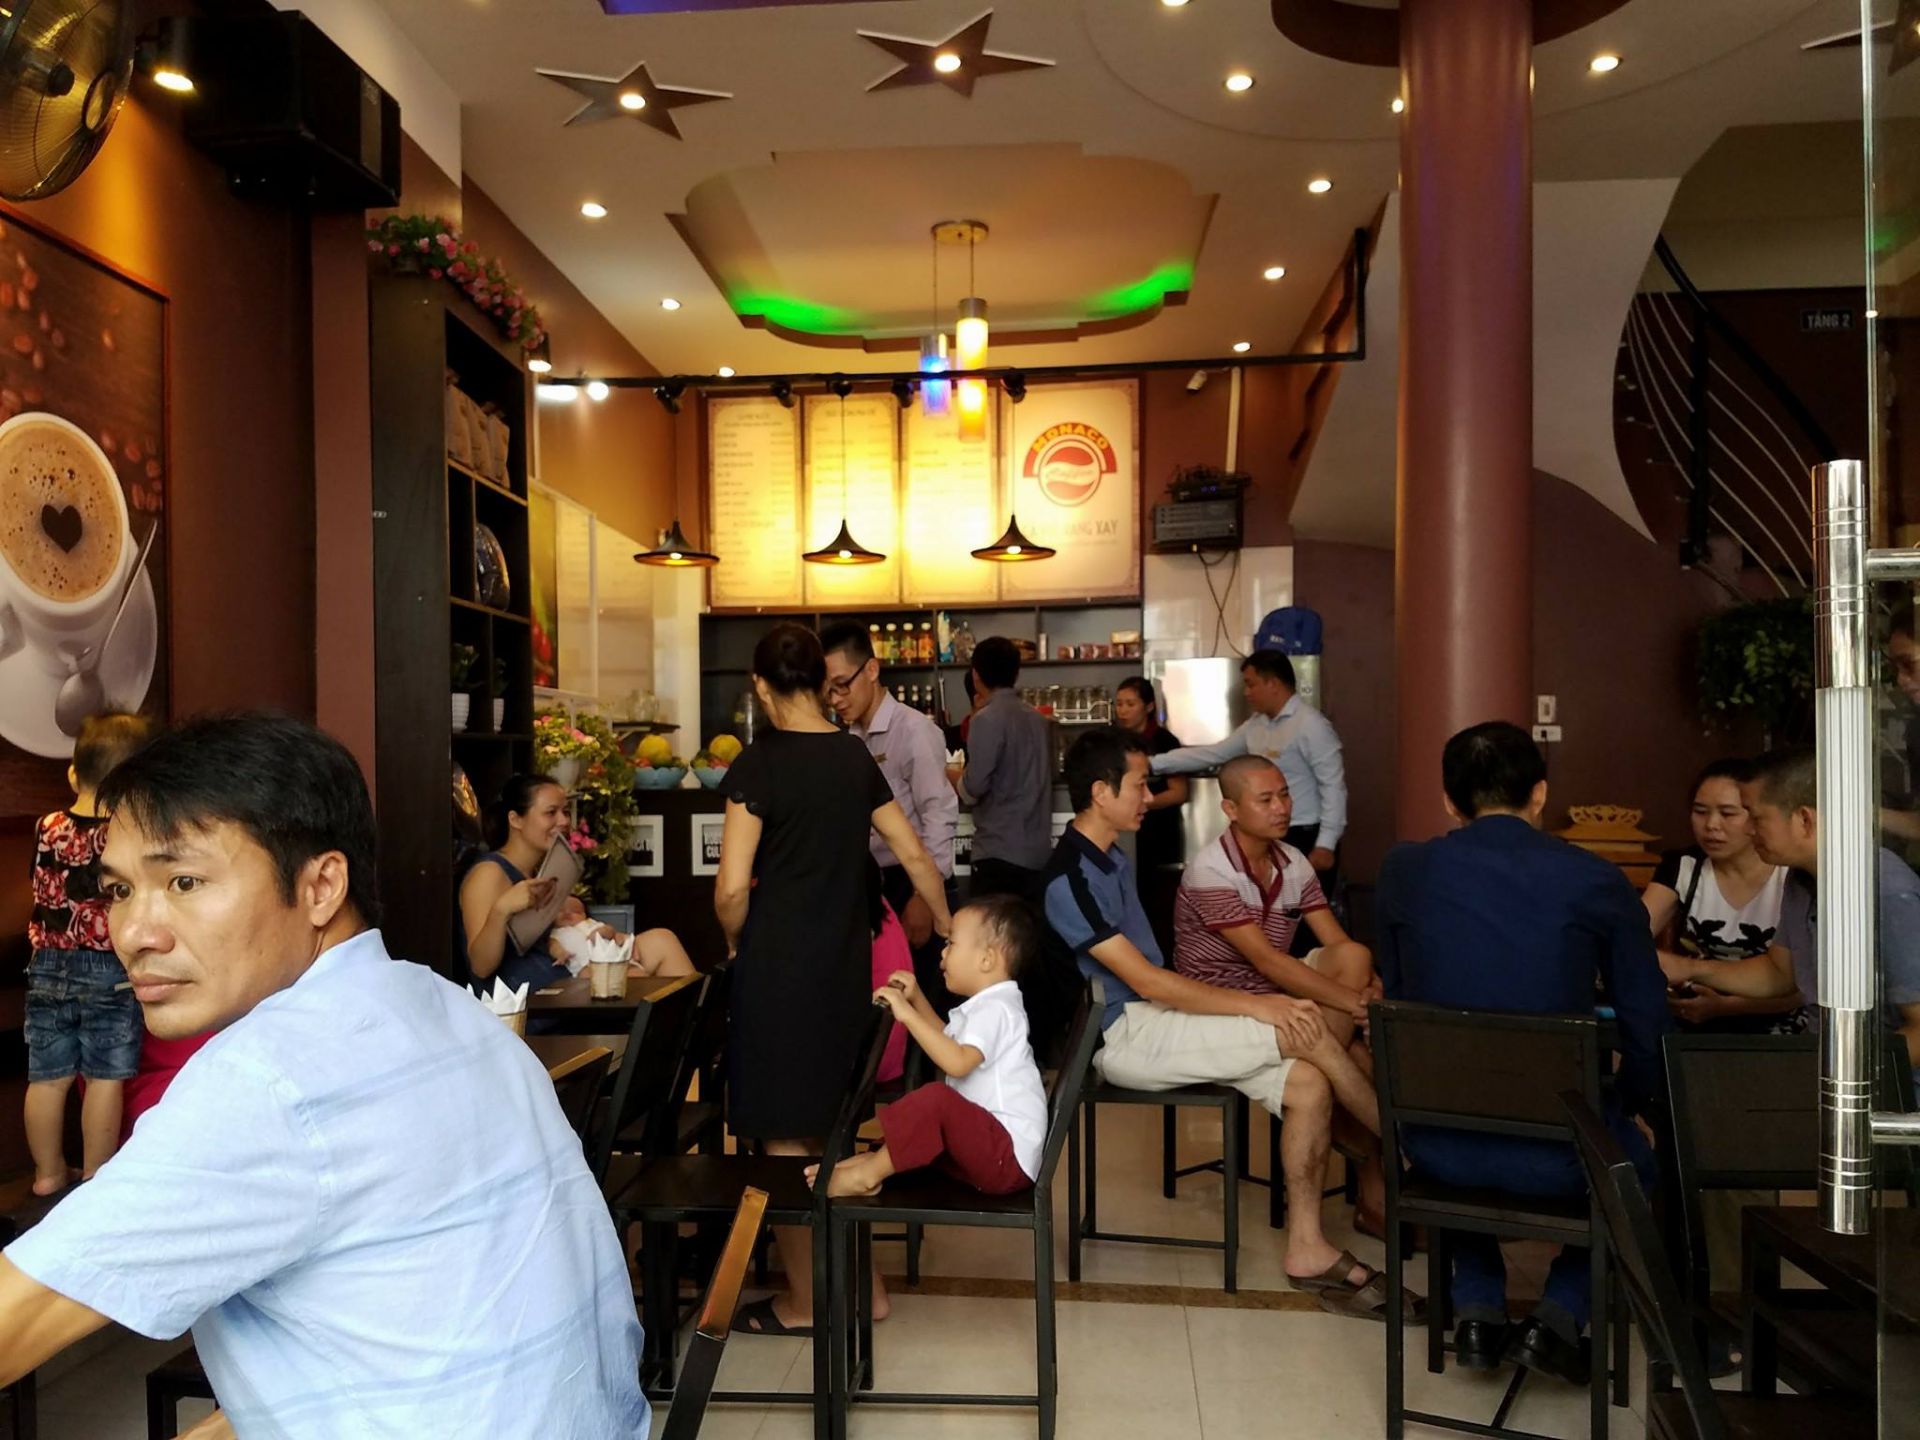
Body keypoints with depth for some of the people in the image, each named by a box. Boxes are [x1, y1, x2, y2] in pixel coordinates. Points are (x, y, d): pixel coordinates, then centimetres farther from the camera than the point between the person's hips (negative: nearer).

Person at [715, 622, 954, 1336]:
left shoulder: (760, 761, -12)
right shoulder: (856, 756, 5)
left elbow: (732, 887, -17)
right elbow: (916, 857, 11)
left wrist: (736, 943, 2)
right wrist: (948, 929, 25)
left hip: (778, 965, -6)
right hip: (846, 963, 6)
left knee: (786, 1138, 7)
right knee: (841, 1128, 18)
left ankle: (804, 1300, 20)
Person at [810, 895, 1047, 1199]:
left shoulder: (996, 1009, -14)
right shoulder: (985, 1006, 17)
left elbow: (957, 1062, -30)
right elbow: (948, 1041, 34)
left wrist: (908, 1015, -25)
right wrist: (916, 998, 23)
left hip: (1009, 1155, -11)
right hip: (990, 1145, 11)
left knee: (936, 1099, -30)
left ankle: (868, 1175, -16)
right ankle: (878, 1159, -2)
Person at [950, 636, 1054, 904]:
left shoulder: (988, 719, -11)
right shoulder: (1038, 718, 11)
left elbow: (974, 787, -16)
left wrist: (952, 776, 6)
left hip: (1001, 853, -7)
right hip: (1038, 851, 7)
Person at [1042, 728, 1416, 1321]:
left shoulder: (1113, 857, 15)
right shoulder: (1070, 877, -16)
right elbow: (1144, 980, -20)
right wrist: (1255, 1005, -19)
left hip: (1151, 1020, 9)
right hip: (1122, 1037, -9)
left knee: (1307, 1084, -9)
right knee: (1310, 1034, -16)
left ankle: (1306, 1246, -1)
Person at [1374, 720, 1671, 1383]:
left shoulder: (1402, 869, -2)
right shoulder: (1597, 882, -8)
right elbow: (1649, 1032, -3)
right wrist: (1622, 1104, 18)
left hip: (1436, 1148, 2)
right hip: (1554, 1157, -2)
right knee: (1636, 1155, 32)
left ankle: (1478, 1311, 26)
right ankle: (1560, 1314, 17)